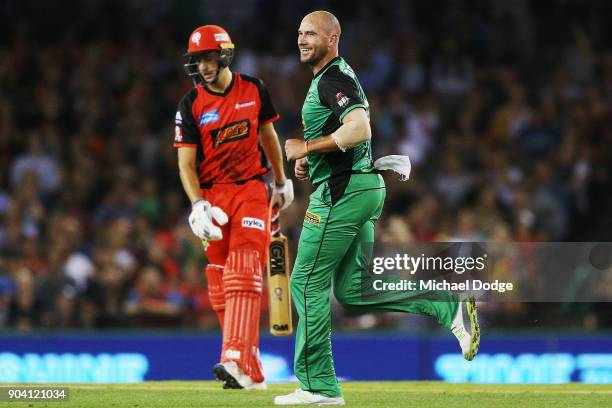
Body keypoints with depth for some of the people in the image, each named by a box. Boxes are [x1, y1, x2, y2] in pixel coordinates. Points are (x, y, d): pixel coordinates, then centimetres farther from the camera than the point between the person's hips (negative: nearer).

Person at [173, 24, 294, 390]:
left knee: (244, 273, -17)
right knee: (220, 285, 2)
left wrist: (282, 181, 20)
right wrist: (197, 205, -21)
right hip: (212, 194, 1)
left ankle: (238, 362, -28)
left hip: (251, 189, -1)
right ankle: (252, 374, 11)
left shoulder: (254, 89, 0)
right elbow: (186, 162, -7)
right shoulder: (191, 105, -4)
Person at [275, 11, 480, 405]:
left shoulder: (333, 79, -13)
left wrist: (306, 147, -18)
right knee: (351, 290, 10)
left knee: (308, 282, -4)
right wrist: (308, 161, 15)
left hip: (342, 192, -10)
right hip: (365, 190, 10)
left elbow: (359, 129, -28)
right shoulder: (334, 77, 20)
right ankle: (449, 306, 3)